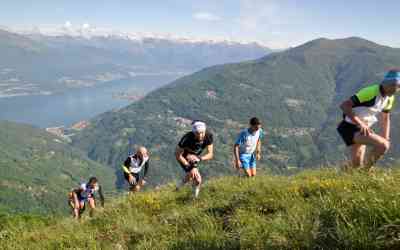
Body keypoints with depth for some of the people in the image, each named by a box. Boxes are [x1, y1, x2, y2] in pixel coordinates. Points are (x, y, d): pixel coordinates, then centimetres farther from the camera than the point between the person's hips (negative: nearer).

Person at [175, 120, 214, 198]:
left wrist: (199, 159, -42)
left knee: (189, 176, 26)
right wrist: (189, 167, -32)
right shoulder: (187, 138, -40)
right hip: (184, 157, -5)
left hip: (195, 155, 5)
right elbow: (177, 155, -30)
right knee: (197, 179, -18)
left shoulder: (208, 136, -30)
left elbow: (210, 154, -24)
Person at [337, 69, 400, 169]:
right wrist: (360, 123, -32)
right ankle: (366, 170, -6)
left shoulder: (390, 98, 4)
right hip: (350, 128, -9)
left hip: (363, 128, 9)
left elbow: (385, 118, 17)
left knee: (357, 164, 16)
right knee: (382, 145, -24)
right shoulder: (371, 92, -23)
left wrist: (386, 138, 9)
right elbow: (344, 105, -28)